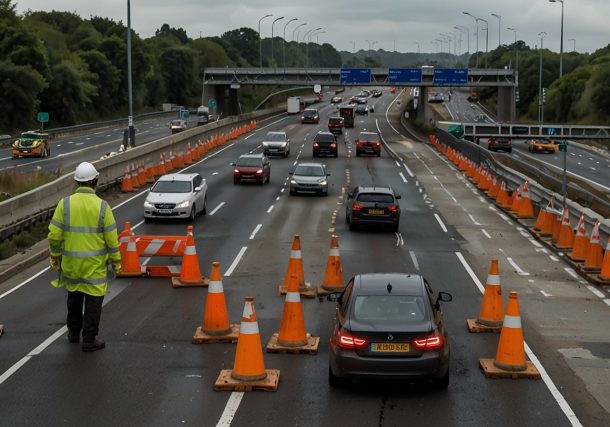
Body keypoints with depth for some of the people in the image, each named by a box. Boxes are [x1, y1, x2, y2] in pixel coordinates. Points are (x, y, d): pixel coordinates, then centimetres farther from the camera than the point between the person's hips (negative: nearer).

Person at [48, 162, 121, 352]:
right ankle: (89, 340, 9)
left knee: (74, 295, 22)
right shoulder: (102, 206, -12)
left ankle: (73, 331, 34)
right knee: (93, 300, 6)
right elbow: (111, 238, -9)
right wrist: (116, 260, 4)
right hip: (95, 264, -3)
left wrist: (55, 256, 9)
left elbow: (55, 235, -6)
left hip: (71, 262, 3)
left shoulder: (65, 203, -8)